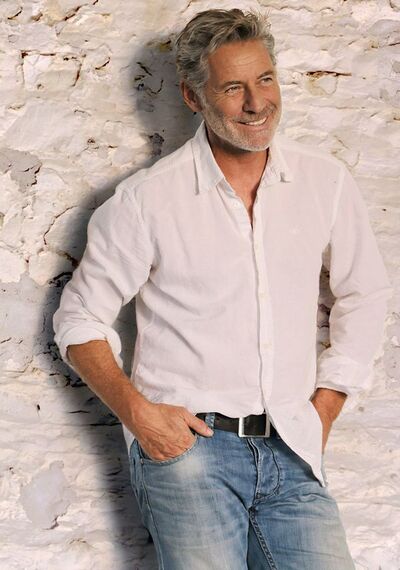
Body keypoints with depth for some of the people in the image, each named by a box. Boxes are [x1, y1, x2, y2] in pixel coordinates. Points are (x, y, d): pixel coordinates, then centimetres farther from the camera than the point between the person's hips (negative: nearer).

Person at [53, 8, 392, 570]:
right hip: (185, 445, -3)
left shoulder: (325, 181, 6)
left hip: (291, 457, 3)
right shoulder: (147, 198, -3)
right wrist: (137, 410, -8)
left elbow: (365, 294, 18)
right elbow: (79, 319, 5)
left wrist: (324, 412, 11)